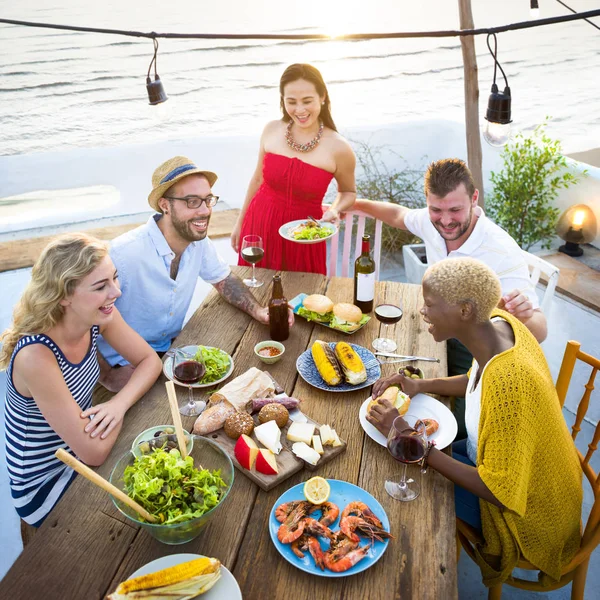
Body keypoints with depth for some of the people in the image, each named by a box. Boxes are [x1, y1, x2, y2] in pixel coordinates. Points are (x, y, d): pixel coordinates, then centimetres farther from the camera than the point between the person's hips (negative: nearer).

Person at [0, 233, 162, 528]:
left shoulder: (97, 317, -15)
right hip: (45, 485, -5)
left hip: (80, 459, 6)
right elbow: (94, 453, -30)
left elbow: (150, 360, -4)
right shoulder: (36, 355, -34)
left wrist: (119, 403, -21)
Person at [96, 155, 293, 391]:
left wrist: (257, 310, -8)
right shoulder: (123, 254, -30)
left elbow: (223, 279, 8)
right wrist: (108, 376, -22)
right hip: (124, 364, -6)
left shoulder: (200, 241, -8)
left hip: (172, 346, 6)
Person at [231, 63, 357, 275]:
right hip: (259, 226, 3)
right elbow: (258, 179, 8)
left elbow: (348, 192, 5)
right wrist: (240, 223, 13)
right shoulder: (271, 130, -4)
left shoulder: (338, 148, -13)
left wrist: (335, 211, -17)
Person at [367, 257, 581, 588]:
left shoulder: (508, 381, -39)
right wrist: (419, 385, -7)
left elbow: (500, 493, -30)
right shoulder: (498, 322, -14)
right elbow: (478, 379, 8)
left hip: (528, 513, -7)